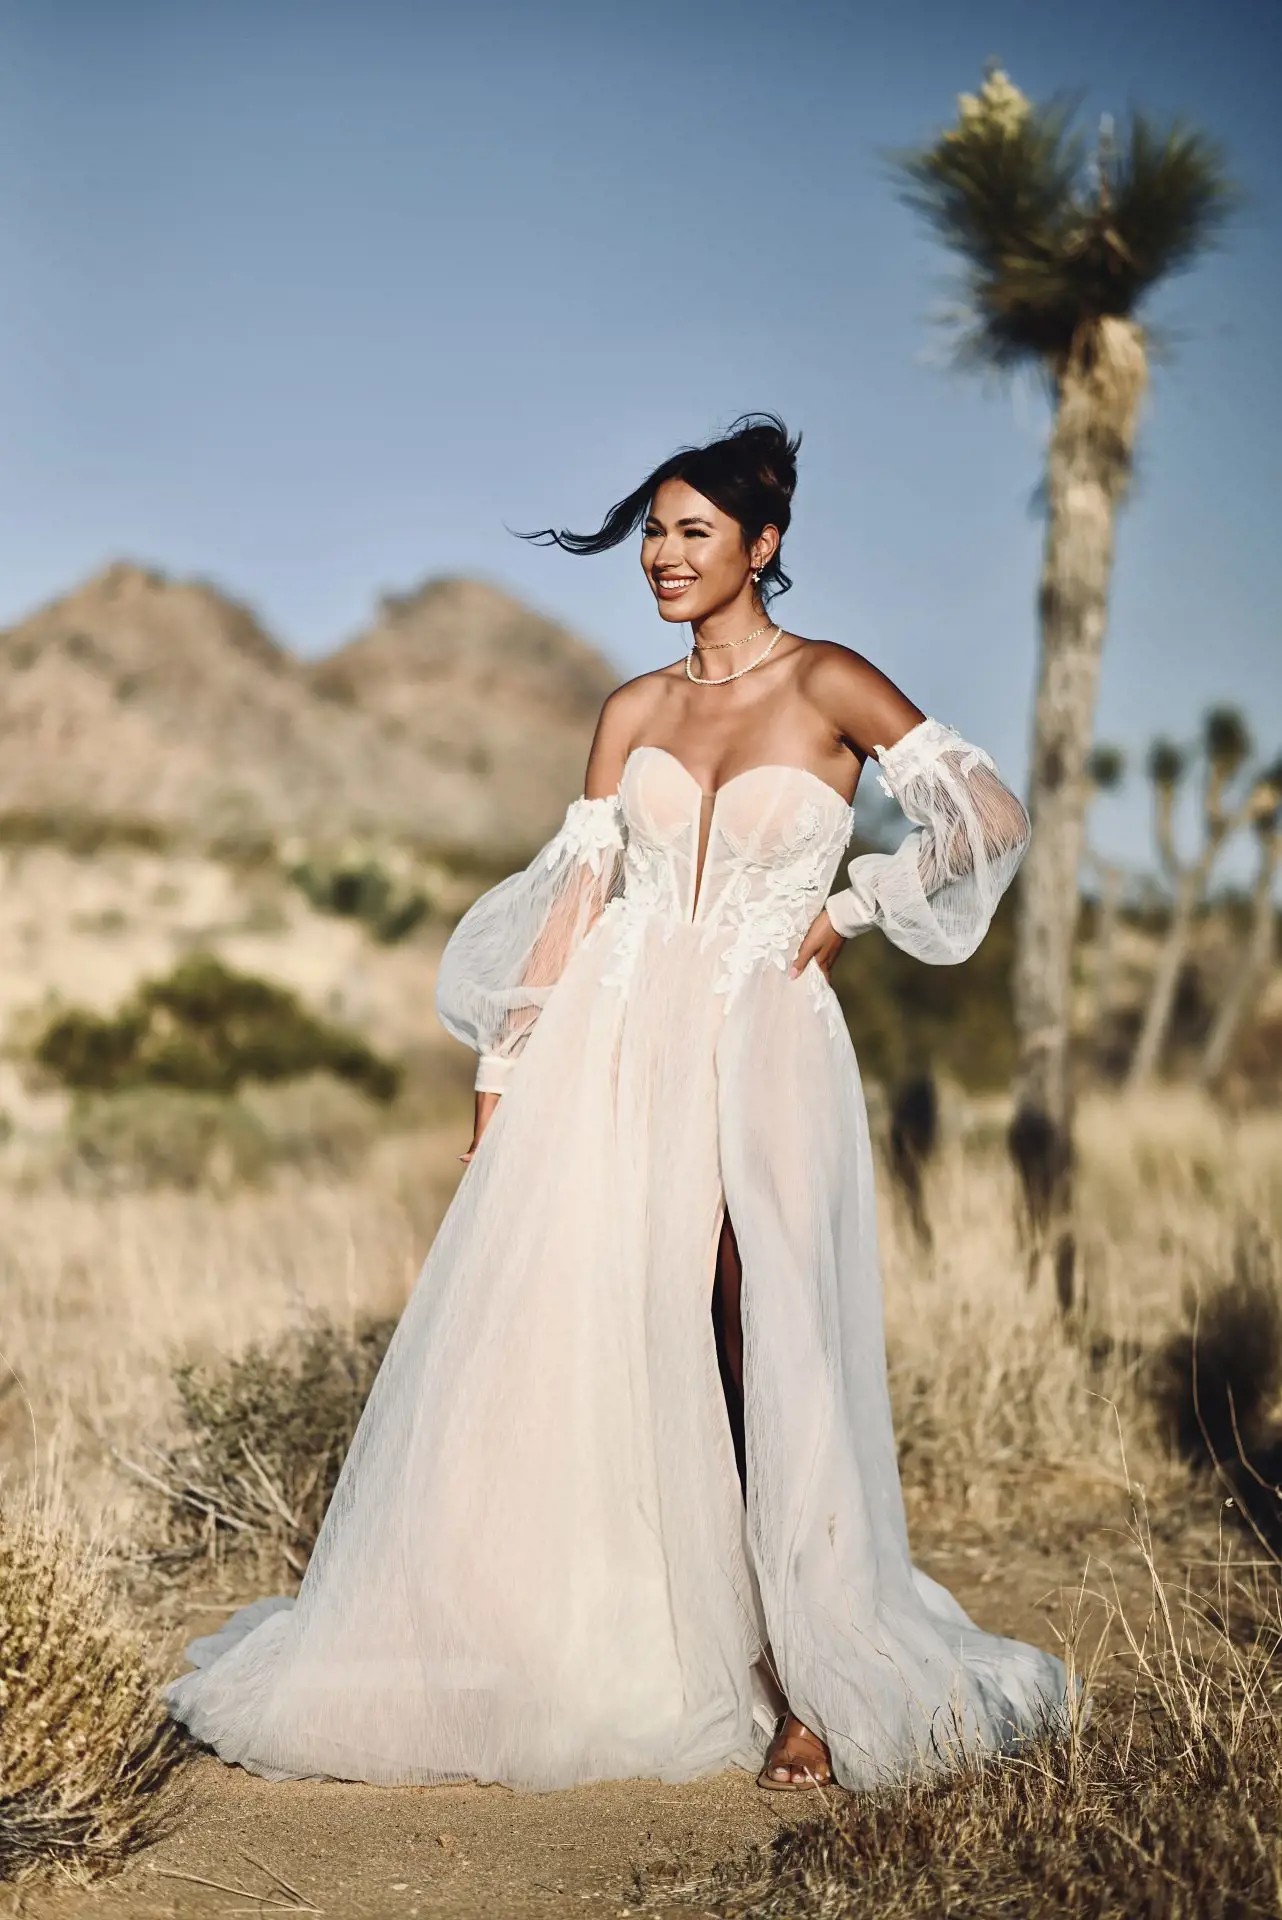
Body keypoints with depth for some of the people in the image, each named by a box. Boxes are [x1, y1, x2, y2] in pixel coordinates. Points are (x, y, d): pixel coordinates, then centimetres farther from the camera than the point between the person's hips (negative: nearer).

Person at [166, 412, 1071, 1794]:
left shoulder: (827, 685, 0)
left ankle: (809, 1686, 6)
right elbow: (569, 901, 10)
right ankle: (571, 1658, 10)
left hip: (758, 1055, -4)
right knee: (551, 1341, -2)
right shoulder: (632, 712, 13)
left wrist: (843, 913, -1)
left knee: (763, 1367, -6)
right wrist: (501, 1083, 6)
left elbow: (989, 817, -5)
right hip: (611, 1049, 4)